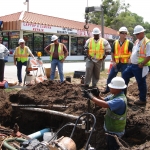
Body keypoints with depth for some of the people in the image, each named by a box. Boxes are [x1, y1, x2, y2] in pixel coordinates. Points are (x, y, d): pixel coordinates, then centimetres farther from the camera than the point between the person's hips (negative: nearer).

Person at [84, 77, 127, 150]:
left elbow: (105, 104, -43)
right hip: (111, 128, 9)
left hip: (115, 131, -9)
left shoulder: (120, 100, -33)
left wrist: (91, 97, -38)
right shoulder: (114, 95, -2)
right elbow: (104, 100, 2)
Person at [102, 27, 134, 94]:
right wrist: (113, 61, 4)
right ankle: (107, 89, 24)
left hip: (125, 63, -3)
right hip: (116, 63, 3)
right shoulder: (115, 42, 6)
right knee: (110, 76, 8)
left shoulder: (129, 43, -5)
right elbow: (112, 52, 13)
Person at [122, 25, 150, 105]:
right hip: (133, 65, 9)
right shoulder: (137, 41, 11)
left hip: (140, 67, -9)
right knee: (125, 75, 15)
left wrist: (141, 64, -21)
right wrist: (131, 60, 11)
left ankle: (142, 100, 18)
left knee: (141, 83, 3)